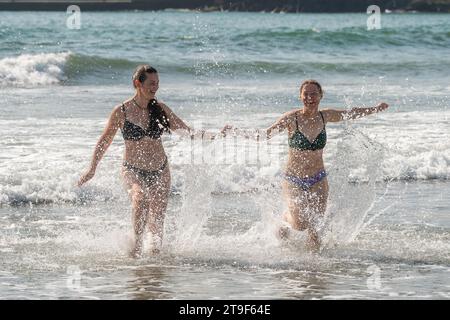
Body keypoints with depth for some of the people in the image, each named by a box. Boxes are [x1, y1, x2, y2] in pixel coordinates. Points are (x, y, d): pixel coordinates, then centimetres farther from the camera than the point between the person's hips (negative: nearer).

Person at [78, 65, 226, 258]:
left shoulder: (160, 109, 1)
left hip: (160, 171, 3)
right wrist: (92, 169, 8)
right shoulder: (122, 112, -7)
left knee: (156, 222, 1)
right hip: (133, 171, -3)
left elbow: (186, 131, 7)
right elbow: (105, 141, 4)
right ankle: (137, 244, -24)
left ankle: (156, 253, 24)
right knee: (140, 198, -34)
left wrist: (210, 135, -8)